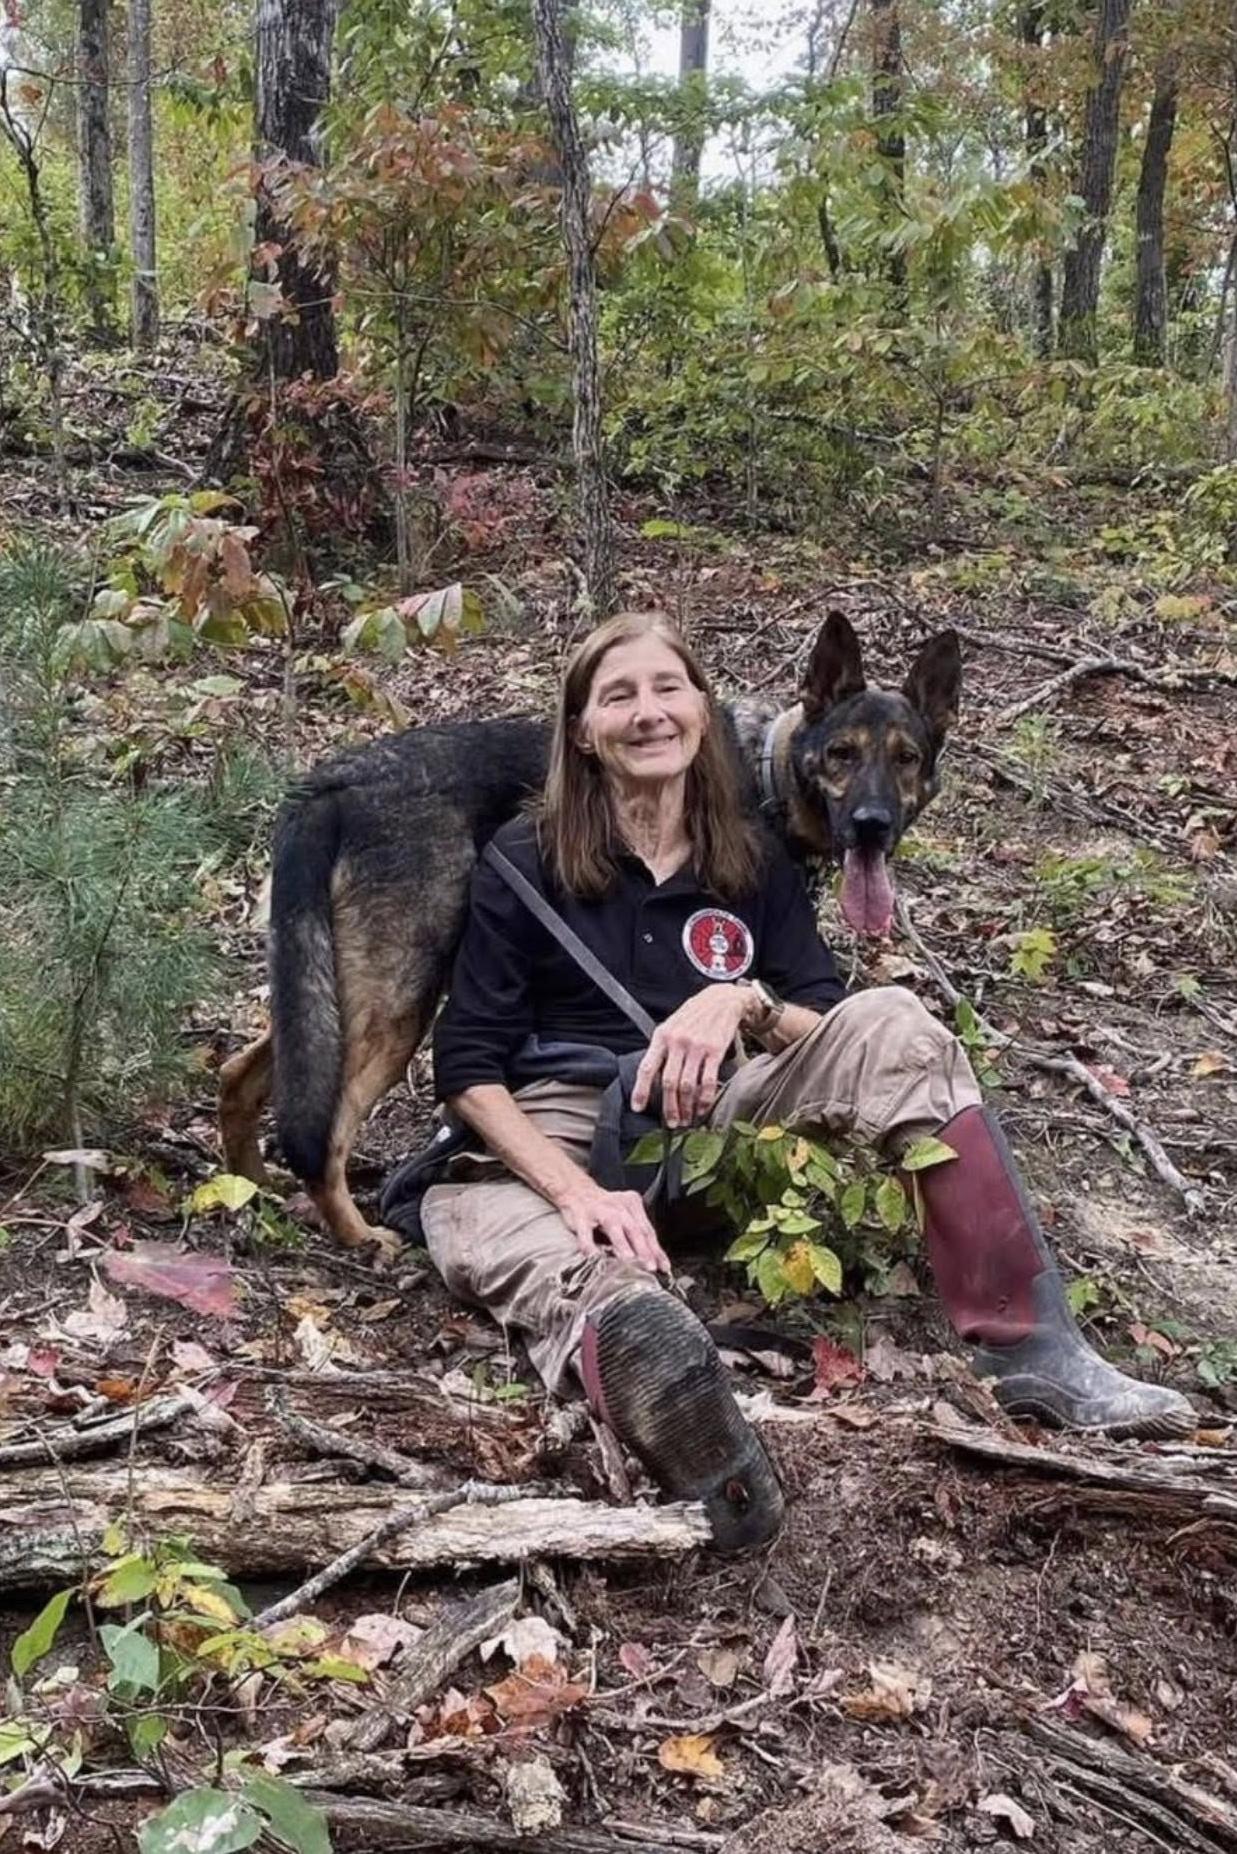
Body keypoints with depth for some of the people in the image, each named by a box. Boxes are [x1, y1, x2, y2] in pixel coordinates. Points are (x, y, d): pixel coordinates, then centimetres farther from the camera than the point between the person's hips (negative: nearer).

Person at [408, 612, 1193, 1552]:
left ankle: (1033, 1350, -28)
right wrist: (578, 1192, -22)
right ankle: (619, 1330, -73)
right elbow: (468, 1066, -6)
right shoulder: (528, 861, -1)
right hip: (557, 1138, -2)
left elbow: (831, 1030, 2)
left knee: (894, 1026, -20)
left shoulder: (755, 862, 9)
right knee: (464, 1213, -38)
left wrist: (745, 1002, -22)